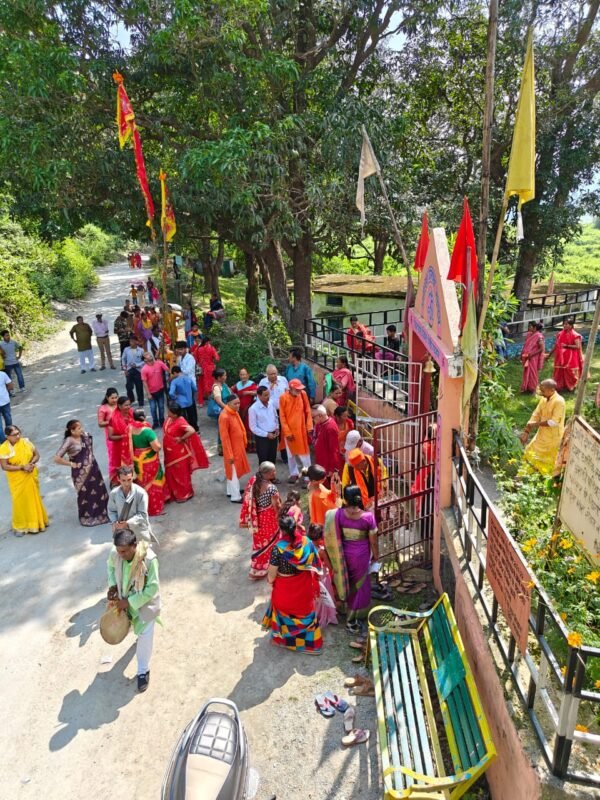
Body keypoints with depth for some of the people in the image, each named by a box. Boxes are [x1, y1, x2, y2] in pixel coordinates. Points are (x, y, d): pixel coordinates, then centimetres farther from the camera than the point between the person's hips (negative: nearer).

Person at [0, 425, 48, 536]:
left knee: (34, 499, 15)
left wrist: (32, 463, -16)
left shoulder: (26, 441, -5)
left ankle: (36, 522, 33)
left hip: (31, 477, 4)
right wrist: (22, 467, -23)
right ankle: (20, 526, 22)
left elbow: (36, 455, 4)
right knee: (20, 502, 4)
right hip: (17, 480, -4)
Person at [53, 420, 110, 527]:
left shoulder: (84, 435, -2)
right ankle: (86, 518, 32)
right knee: (84, 495, 11)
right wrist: (72, 464, -14)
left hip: (93, 468, 6)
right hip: (81, 472, -6)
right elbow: (57, 458, -22)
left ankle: (100, 515, 36)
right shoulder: (69, 441, -19)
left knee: (100, 492, 15)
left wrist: (91, 458, 9)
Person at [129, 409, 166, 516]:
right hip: (149, 460, -6)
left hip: (137, 460, 6)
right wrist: (158, 443, -4)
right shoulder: (147, 431, -25)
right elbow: (157, 447, -24)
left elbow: (131, 445, 4)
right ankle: (155, 508, 19)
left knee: (141, 483, 22)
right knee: (152, 483, 9)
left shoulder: (131, 429, -7)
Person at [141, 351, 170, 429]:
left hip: (160, 389, 2)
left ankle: (162, 422, 29)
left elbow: (167, 370, -3)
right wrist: (148, 394, -15)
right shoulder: (144, 369, -17)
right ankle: (155, 423, 24)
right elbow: (144, 382, -15)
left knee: (161, 406, 14)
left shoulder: (159, 363, -11)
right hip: (152, 391, -2)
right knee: (153, 408, 7)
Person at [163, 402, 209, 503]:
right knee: (170, 473, 19)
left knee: (181, 474, 8)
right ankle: (173, 493, 35)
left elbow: (192, 431, -40)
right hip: (170, 453, 8)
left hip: (179, 453, -8)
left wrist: (181, 439, -27)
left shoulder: (180, 422, -27)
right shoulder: (169, 418, -2)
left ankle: (184, 494, 25)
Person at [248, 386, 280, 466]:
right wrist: (267, 434, -15)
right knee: (263, 461, 4)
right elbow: (253, 427, -14)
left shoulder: (271, 403, -1)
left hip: (273, 435, 6)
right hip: (261, 437, -5)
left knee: (272, 459, 17)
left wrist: (277, 428, 1)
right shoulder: (253, 409, -18)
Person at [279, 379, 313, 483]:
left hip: (301, 429, 1)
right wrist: (287, 432, -11)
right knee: (291, 453, 14)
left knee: (304, 451, 6)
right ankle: (294, 473, 29)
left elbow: (307, 411, 1)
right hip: (289, 430, -1)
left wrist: (309, 426, -3)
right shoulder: (284, 398, -14)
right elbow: (282, 416, -9)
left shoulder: (303, 394, -7)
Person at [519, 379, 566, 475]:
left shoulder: (559, 401, -23)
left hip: (553, 438, -8)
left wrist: (536, 424, -19)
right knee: (530, 454, 17)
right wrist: (526, 431, -6)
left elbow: (553, 422, -27)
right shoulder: (544, 399, 1)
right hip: (542, 435, 8)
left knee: (548, 462, 5)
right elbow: (536, 415, 1)